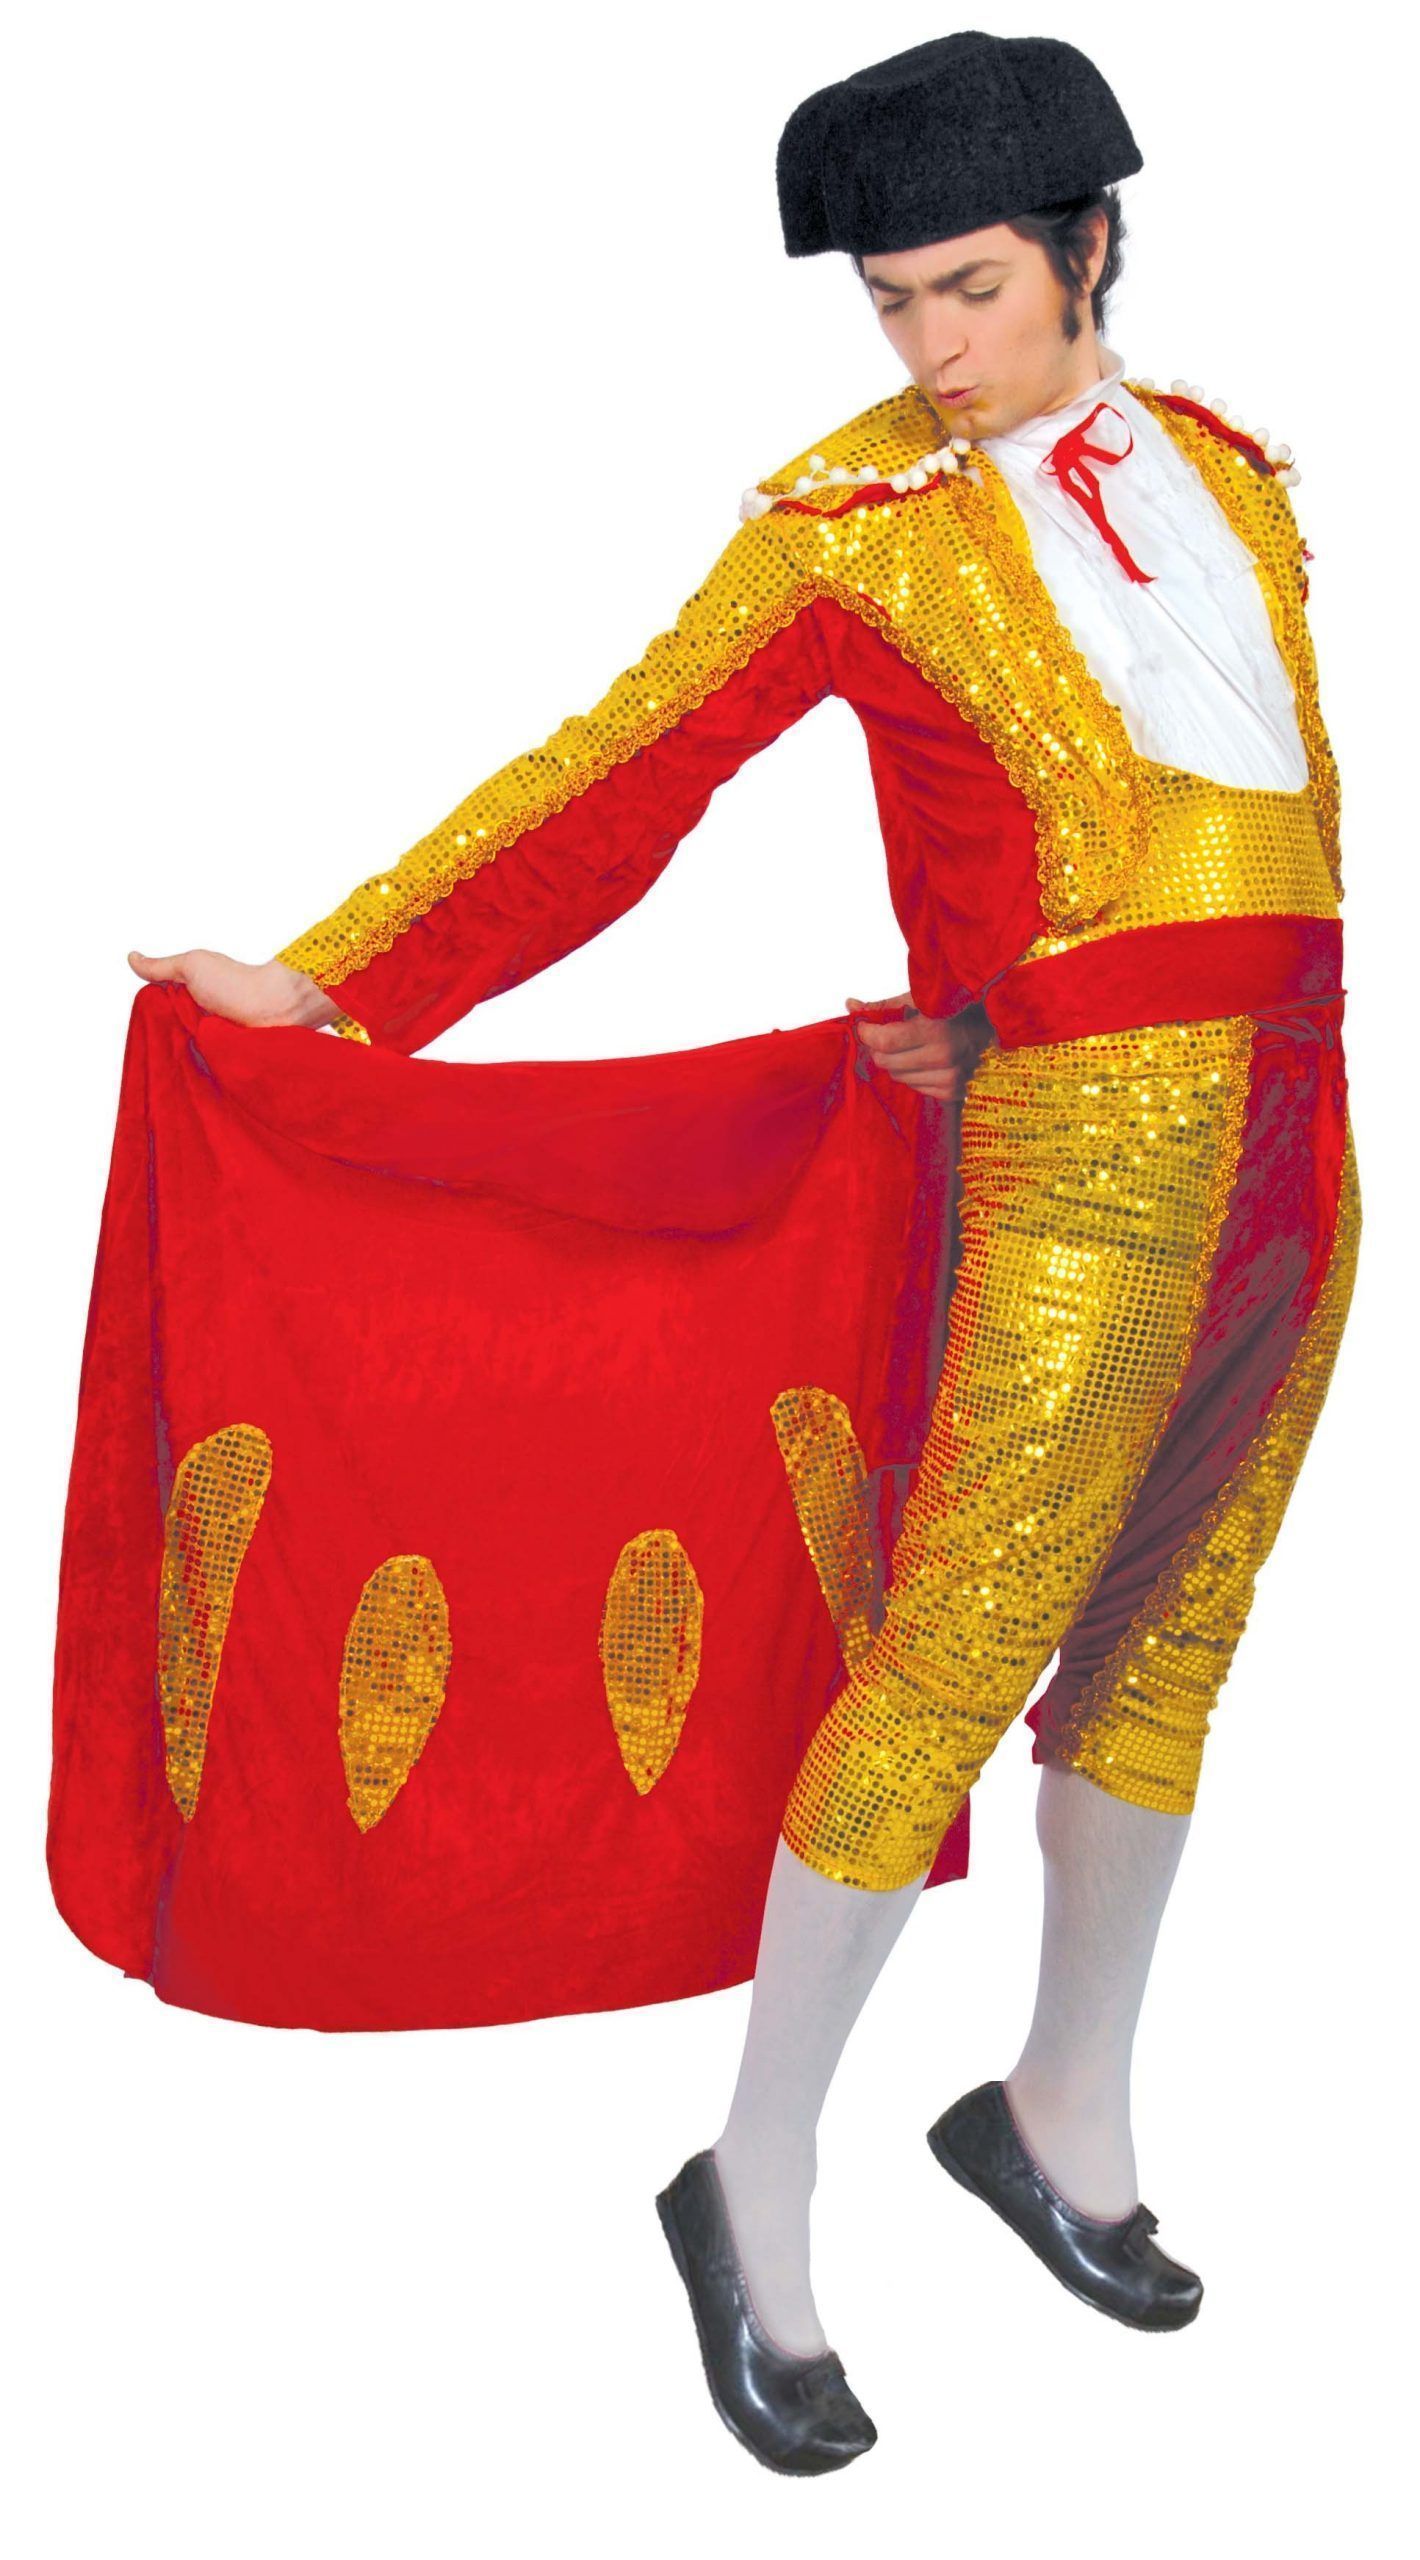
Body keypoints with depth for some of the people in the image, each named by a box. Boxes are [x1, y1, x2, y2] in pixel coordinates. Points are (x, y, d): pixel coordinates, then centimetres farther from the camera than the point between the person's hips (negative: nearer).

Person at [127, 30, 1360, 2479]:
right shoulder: (853, 515, -5)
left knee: (1162, 1635, 14)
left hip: (1287, 1129, 6)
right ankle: (755, 2196, 9)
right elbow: (615, 782, -6)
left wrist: (1006, 1013, 6)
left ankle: (1067, 2111, 31)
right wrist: (326, 981, -9)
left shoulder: (1223, 470, 10)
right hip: (1084, 1161, -6)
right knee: (952, 1661, -5)